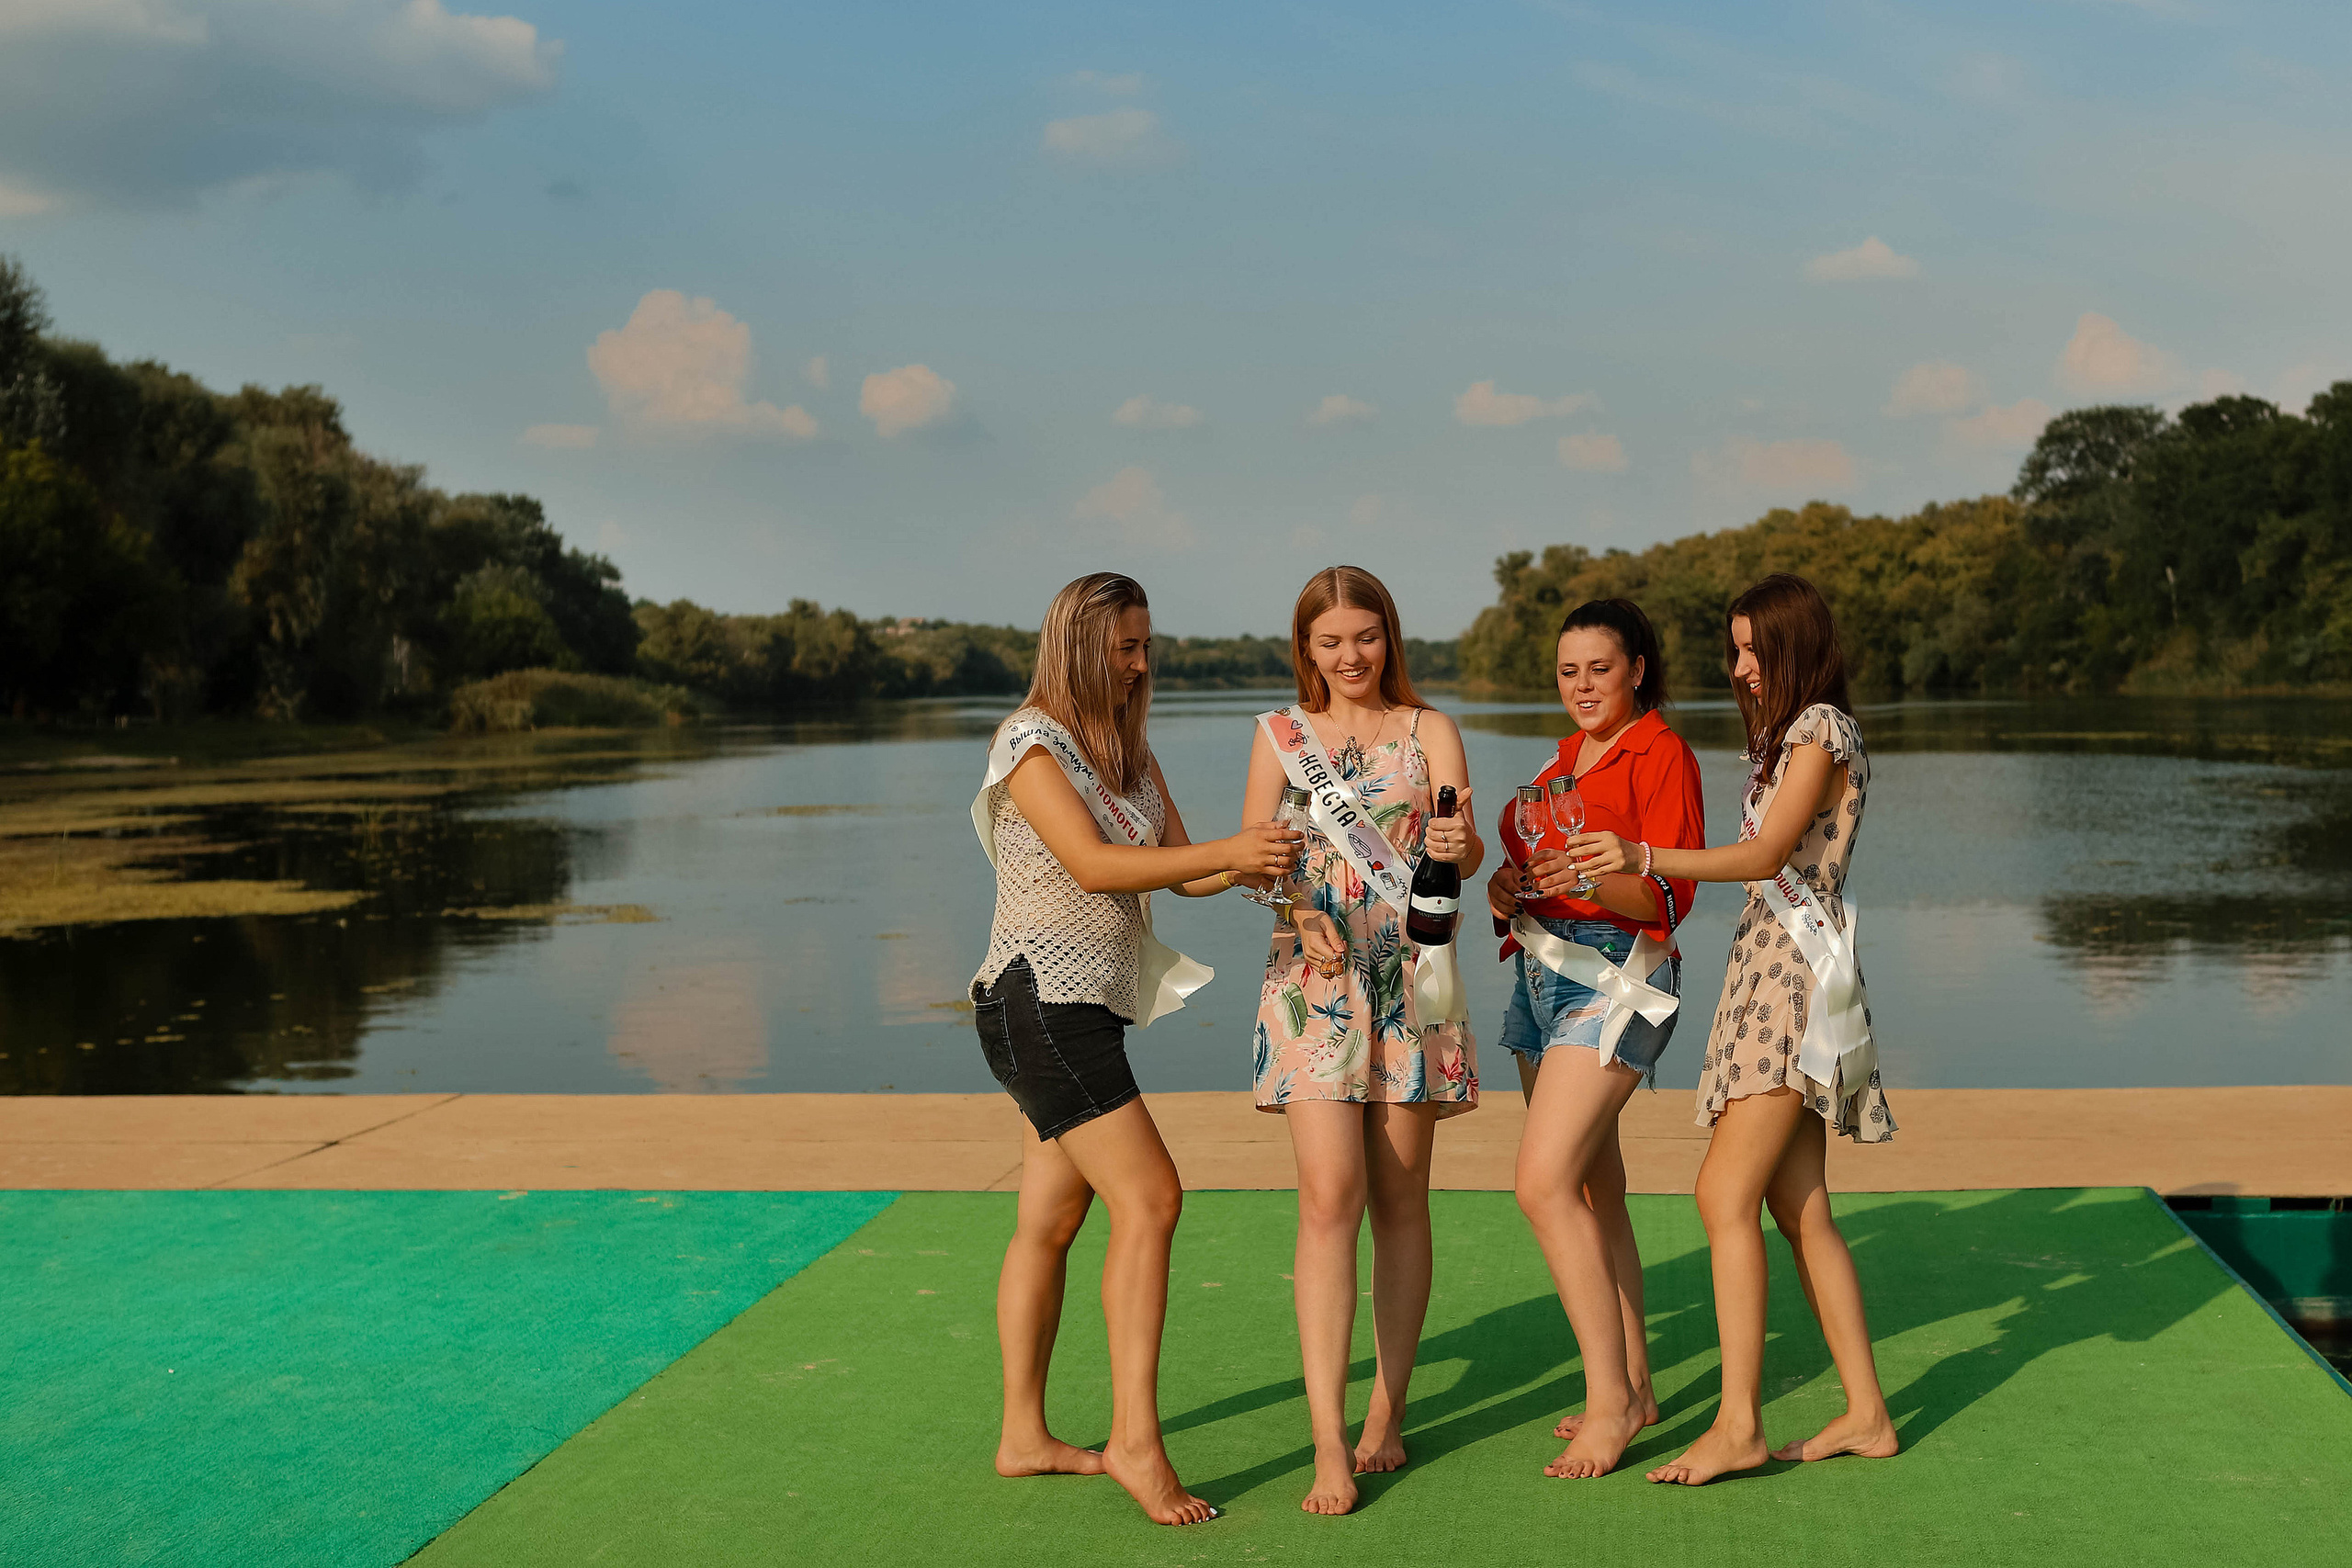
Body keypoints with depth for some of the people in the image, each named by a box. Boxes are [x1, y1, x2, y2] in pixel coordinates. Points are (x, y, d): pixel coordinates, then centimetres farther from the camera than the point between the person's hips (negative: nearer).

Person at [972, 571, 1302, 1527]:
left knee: (1051, 1223, 11)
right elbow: (1094, 865, -22)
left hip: (1092, 1006, 9)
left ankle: (1024, 1438, 19)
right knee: (1148, 1199, -15)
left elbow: (1181, 870, 9)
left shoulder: (1129, 752, 14)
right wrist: (1227, 852, -29)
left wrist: (1250, 867, -12)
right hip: (1039, 999, -9)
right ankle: (1135, 1439, -14)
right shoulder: (1031, 744, -11)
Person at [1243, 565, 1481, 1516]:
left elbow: (1463, 846, -5)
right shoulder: (1281, 734, 10)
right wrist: (1299, 914, -15)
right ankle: (1328, 1444, -12)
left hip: (1412, 976, 1)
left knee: (1400, 1199, 5)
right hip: (1314, 978, 0)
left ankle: (1386, 1413, 17)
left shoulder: (1429, 731, 7)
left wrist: (1462, 847, -30)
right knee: (1330, 1195, -12)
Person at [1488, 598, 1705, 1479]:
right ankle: (1634, 1386, 19)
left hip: (1615, 977, -9)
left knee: (1546, 1184, -18)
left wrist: (1589, 876, -32)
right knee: (1593, 1190, 10)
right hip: (1542, 970, 9)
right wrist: (1506, 889, 0)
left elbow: (1667, 895, -14)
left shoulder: (1660, 754, -6)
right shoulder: (1568, 756, 19)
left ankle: (1609, 1403, -12)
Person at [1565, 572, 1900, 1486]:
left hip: (1798, 967, -10)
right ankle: (1866, 1413, 12)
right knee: (1798, 1208, 7)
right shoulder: (1786, 733, 22)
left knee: (1726, 1193, -15)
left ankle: (1739, 1423, -14)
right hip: (1767, 963, 10)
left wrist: (1645, 857, -31)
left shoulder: (1821, 728, -8)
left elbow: (1767, 854, -20)